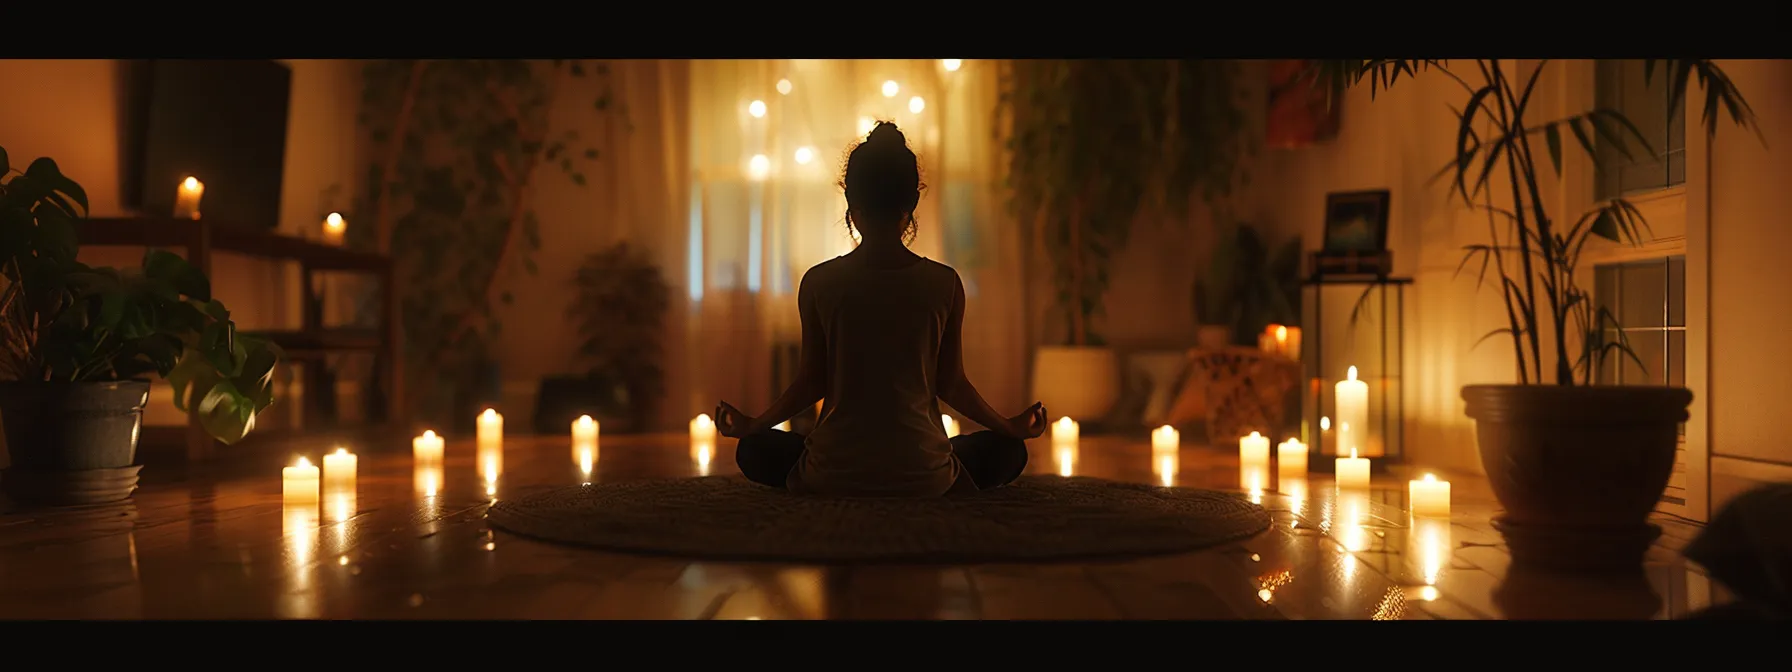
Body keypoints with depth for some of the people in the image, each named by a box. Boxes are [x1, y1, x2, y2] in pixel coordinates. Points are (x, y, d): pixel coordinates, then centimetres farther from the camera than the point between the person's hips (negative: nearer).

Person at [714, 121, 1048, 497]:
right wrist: (1010, 426, 20)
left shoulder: (819, 283, -6)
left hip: (834, 476, 0)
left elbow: (811, 382, 1)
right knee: (1008, 451, 27)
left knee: (755, 451, 28)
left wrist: (752, 424, 19)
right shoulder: (944, 284, -5)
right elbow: (951, 384, 2)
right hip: (922, 476, 1)